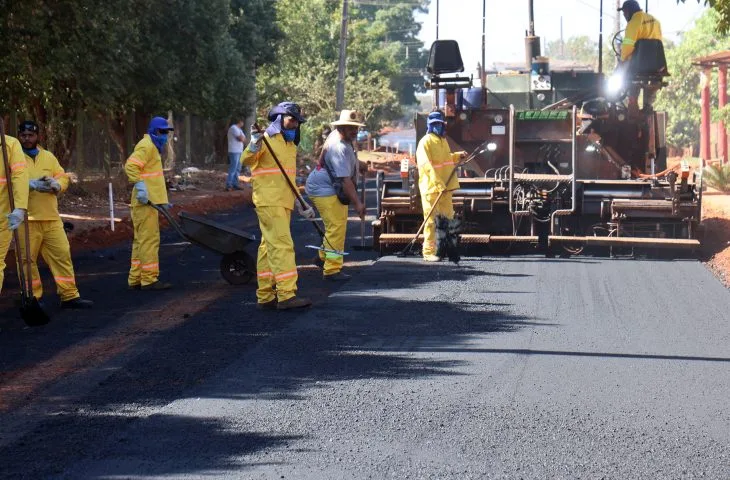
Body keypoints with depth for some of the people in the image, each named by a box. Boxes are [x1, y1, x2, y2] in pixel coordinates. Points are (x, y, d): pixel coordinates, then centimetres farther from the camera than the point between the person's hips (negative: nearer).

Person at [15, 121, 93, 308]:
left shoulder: (48, 156, 15)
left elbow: (63, 178, 11)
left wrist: (55, 184, -12)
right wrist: (32, 184, -25)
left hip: (51, 217, 4)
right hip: (26, 218, -4)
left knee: (62, 254, 2)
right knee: (27, 259, -1)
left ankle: (69, 296, 7)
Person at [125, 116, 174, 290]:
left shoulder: (152, 146, 22)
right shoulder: (146, 146, -11)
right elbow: (131, 166, -24)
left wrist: (162, 200, 25)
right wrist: (140, 186, -29)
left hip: (149, 201, 11)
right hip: (145, 202, -11)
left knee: (141, 240, 13)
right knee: (149, 239, -9)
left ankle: (136, 279, 17)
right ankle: (149, 279, -8)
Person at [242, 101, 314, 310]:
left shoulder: (290, 145, 20)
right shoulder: (267, 140, -6)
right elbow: (247, 161, -19)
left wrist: (301, 204, 21)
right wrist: (253, 146, -37)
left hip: (283, 203, 9)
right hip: (269, 202, -9)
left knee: (269, 248, 10)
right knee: (282, 245, -15)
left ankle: (265, 297, 13)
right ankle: (286, 295, -18)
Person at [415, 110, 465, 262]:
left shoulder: (443, 141, 14)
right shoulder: (425, 142, -12)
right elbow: (427, 166, -21)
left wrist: (458, 156, 13)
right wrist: (438, 184, -28)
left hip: (445, 187, 8)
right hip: (431, 188, -8)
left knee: (448, 218, 13)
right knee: (431, 220, -5)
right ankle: (429, 252, 0)